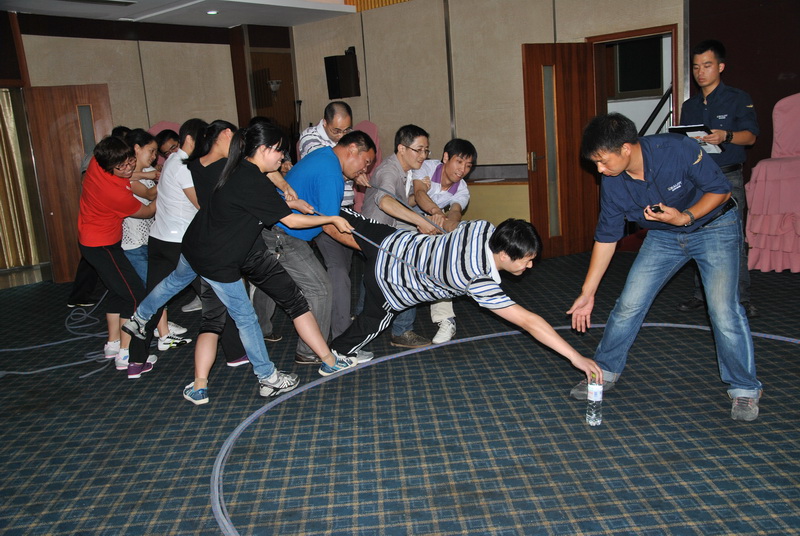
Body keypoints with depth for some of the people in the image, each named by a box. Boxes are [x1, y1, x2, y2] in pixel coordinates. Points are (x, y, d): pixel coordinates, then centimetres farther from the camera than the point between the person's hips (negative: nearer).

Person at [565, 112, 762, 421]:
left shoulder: (677, 150, -30)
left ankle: (744, 390, 6)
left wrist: (685, 217, -34)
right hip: (663, 236, 4)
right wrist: (587, 294, -7)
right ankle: (605, 372, 18)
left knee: (724, 311, -15)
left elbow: (721, 190, -17)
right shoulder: (612, 184, -17)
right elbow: (606, 237, -8)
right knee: (628, 305, -2)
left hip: (714, 227, -4)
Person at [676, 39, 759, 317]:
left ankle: (742, 298, -1)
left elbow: (750, 135, -5)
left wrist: (726, 136, -25)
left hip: (728, 177, -4)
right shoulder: (689, 106, 17)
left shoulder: (738, 99, 3)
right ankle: (701, 293, 12)